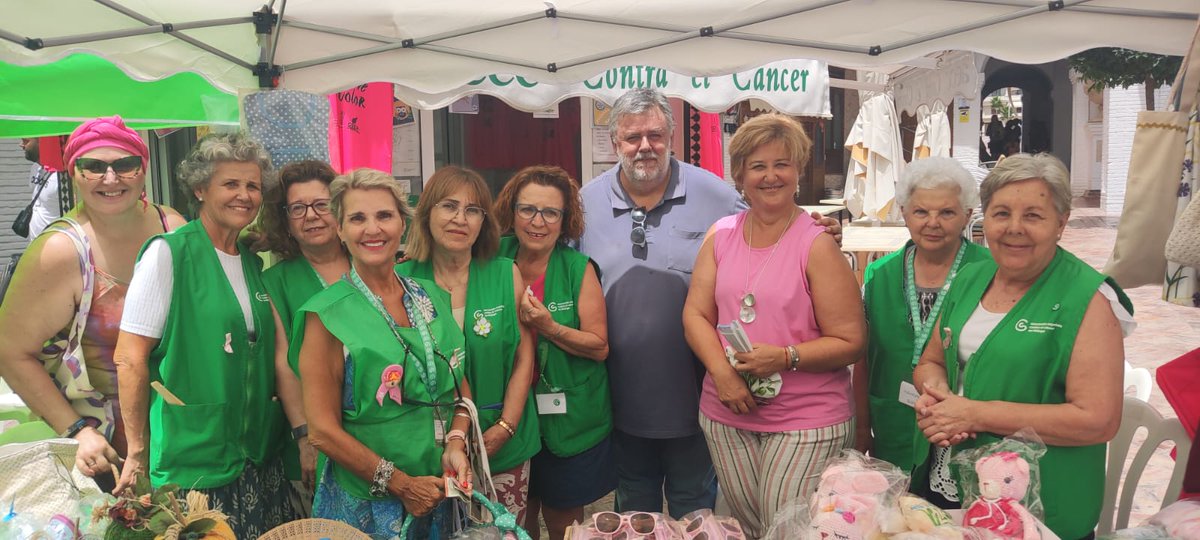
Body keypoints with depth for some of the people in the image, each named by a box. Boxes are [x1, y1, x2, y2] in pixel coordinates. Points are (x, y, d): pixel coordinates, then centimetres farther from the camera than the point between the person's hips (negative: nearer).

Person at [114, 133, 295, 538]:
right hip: (192, 463, -6)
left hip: (260, 457, 6)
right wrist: (138, 453, -8)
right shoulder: (168, 253, -9)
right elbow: (130, 359, -10)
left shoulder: (253, 264, 10)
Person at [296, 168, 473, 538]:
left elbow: (460, 385, 9)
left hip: (438, 494, 4)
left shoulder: (433, 298, 3)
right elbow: (322, 430, -13)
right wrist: (401, 484, -14)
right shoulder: (327, 316, -11)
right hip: (364, 507, -4)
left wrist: (456, 443, -9)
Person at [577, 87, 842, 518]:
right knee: (633, 511, 23)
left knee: (694, 511, 19)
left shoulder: (714, 195, -7)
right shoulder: (587, 203, -1)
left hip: (692, 399, -2)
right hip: (622, 399, 2)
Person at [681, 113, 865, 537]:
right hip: (727, 412, 4)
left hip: (807, 420, -4)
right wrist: (722, 371, -13)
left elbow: (850, 343, -10)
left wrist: (786, 357, -23)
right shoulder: (721, 235, 5)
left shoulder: (818, 245, -9)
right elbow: (695, 315, 2)